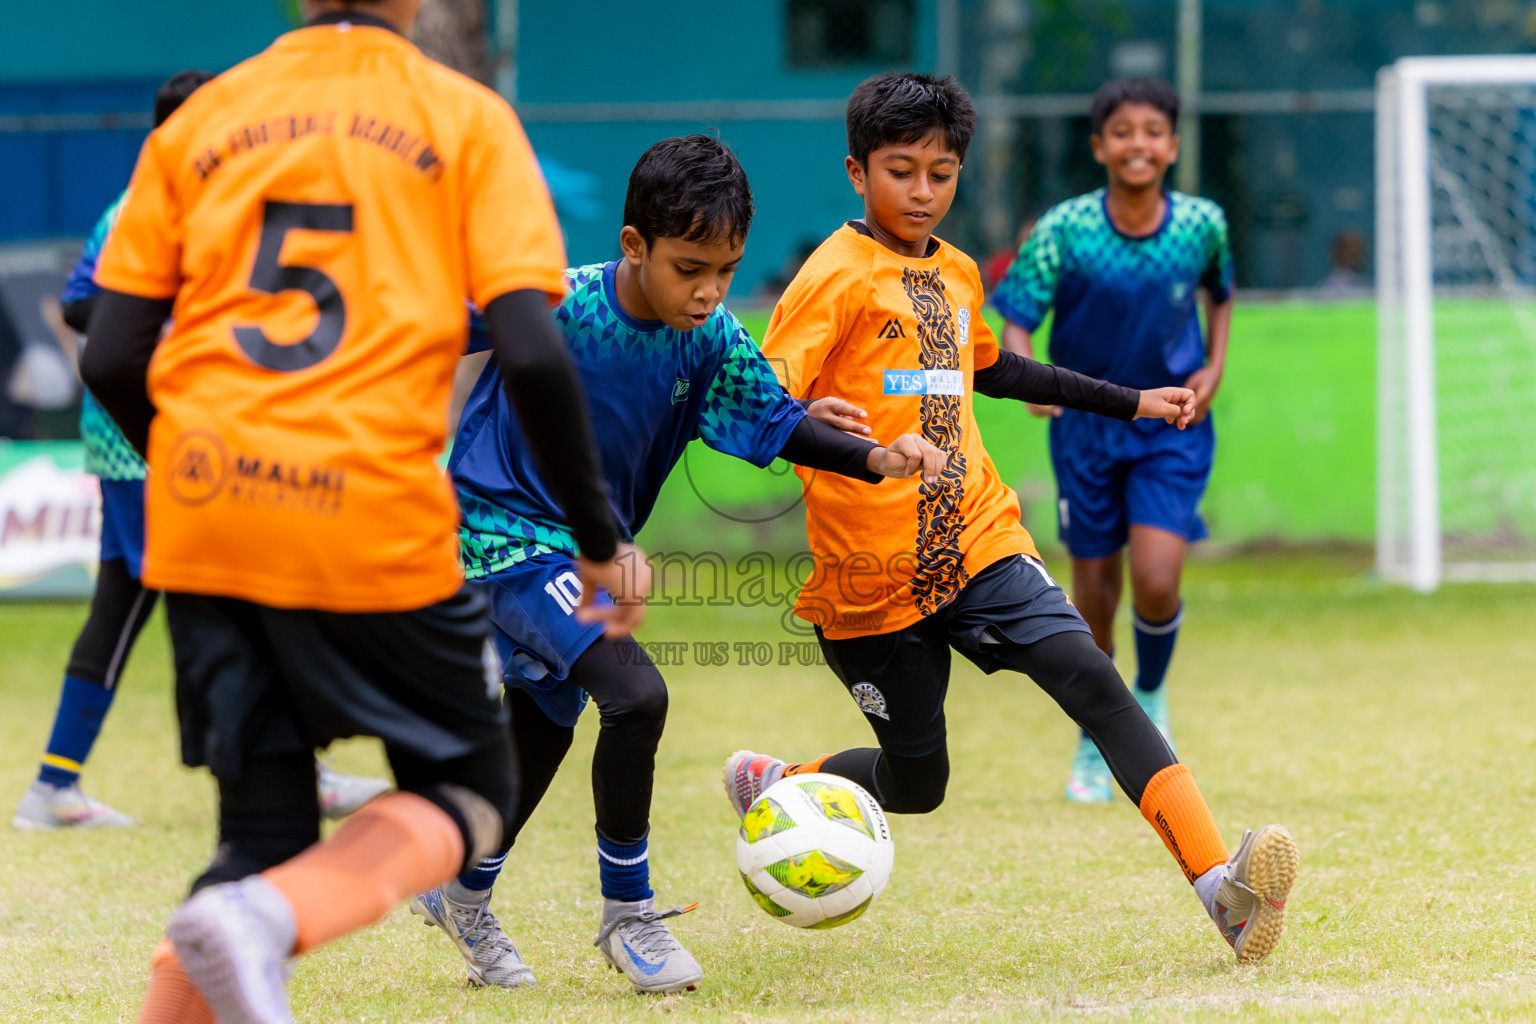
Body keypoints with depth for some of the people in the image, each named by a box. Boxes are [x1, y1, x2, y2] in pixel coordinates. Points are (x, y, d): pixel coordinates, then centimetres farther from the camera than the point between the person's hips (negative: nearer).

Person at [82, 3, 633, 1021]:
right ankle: (262, 923, -16)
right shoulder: (466, 117, 5)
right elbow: (533, 356, -6)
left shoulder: (200, 118, 14)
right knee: (468, 793, 12)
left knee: (265, 835, 15)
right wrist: (600, 543, 4)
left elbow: (113, 363, 10)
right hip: (373, 519, -4)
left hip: (200, 518, 4)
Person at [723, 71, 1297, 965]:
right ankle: (767, 784, 35)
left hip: (977, 538, 5)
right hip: (872, 575, -5)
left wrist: (1129, 402, 36)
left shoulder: (956, 273, 14)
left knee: (1092, 677, -18)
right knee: (914, 783, 4)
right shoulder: (839, 276, -9)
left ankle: (1219, 882, -31)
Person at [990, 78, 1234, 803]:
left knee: (1157, 579, -17)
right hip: (1087, 424, 0)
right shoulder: (1065, 229, -13)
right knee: (1095, 595, 6)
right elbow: (1016, 318, -12)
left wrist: (1215, 366, 1)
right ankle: (1095, 743, 28)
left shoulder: (1202, 223, -7)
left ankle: (1150, 696, 15)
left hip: (1172, 424, 0)